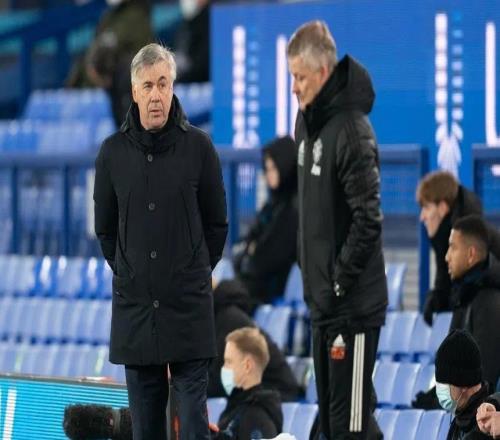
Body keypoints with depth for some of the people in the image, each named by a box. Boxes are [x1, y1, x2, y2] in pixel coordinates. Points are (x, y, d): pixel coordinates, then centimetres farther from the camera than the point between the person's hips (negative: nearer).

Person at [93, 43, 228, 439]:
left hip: (189, 303, -2)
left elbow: (217, 223, 7)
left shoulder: (198, 146, -3)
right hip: (134, 303, 2)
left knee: (193, 407, -2)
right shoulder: (113, 152, 3)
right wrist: (127, 271, 11)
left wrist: (197, 272, 9)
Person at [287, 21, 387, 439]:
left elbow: (368, 221, -22)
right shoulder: (307, 122, 9)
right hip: (323, 301, 9)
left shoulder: (352, 132, -18)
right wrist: (314, 280, 12)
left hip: (353, 307, -9)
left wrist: (340, 283, -17)